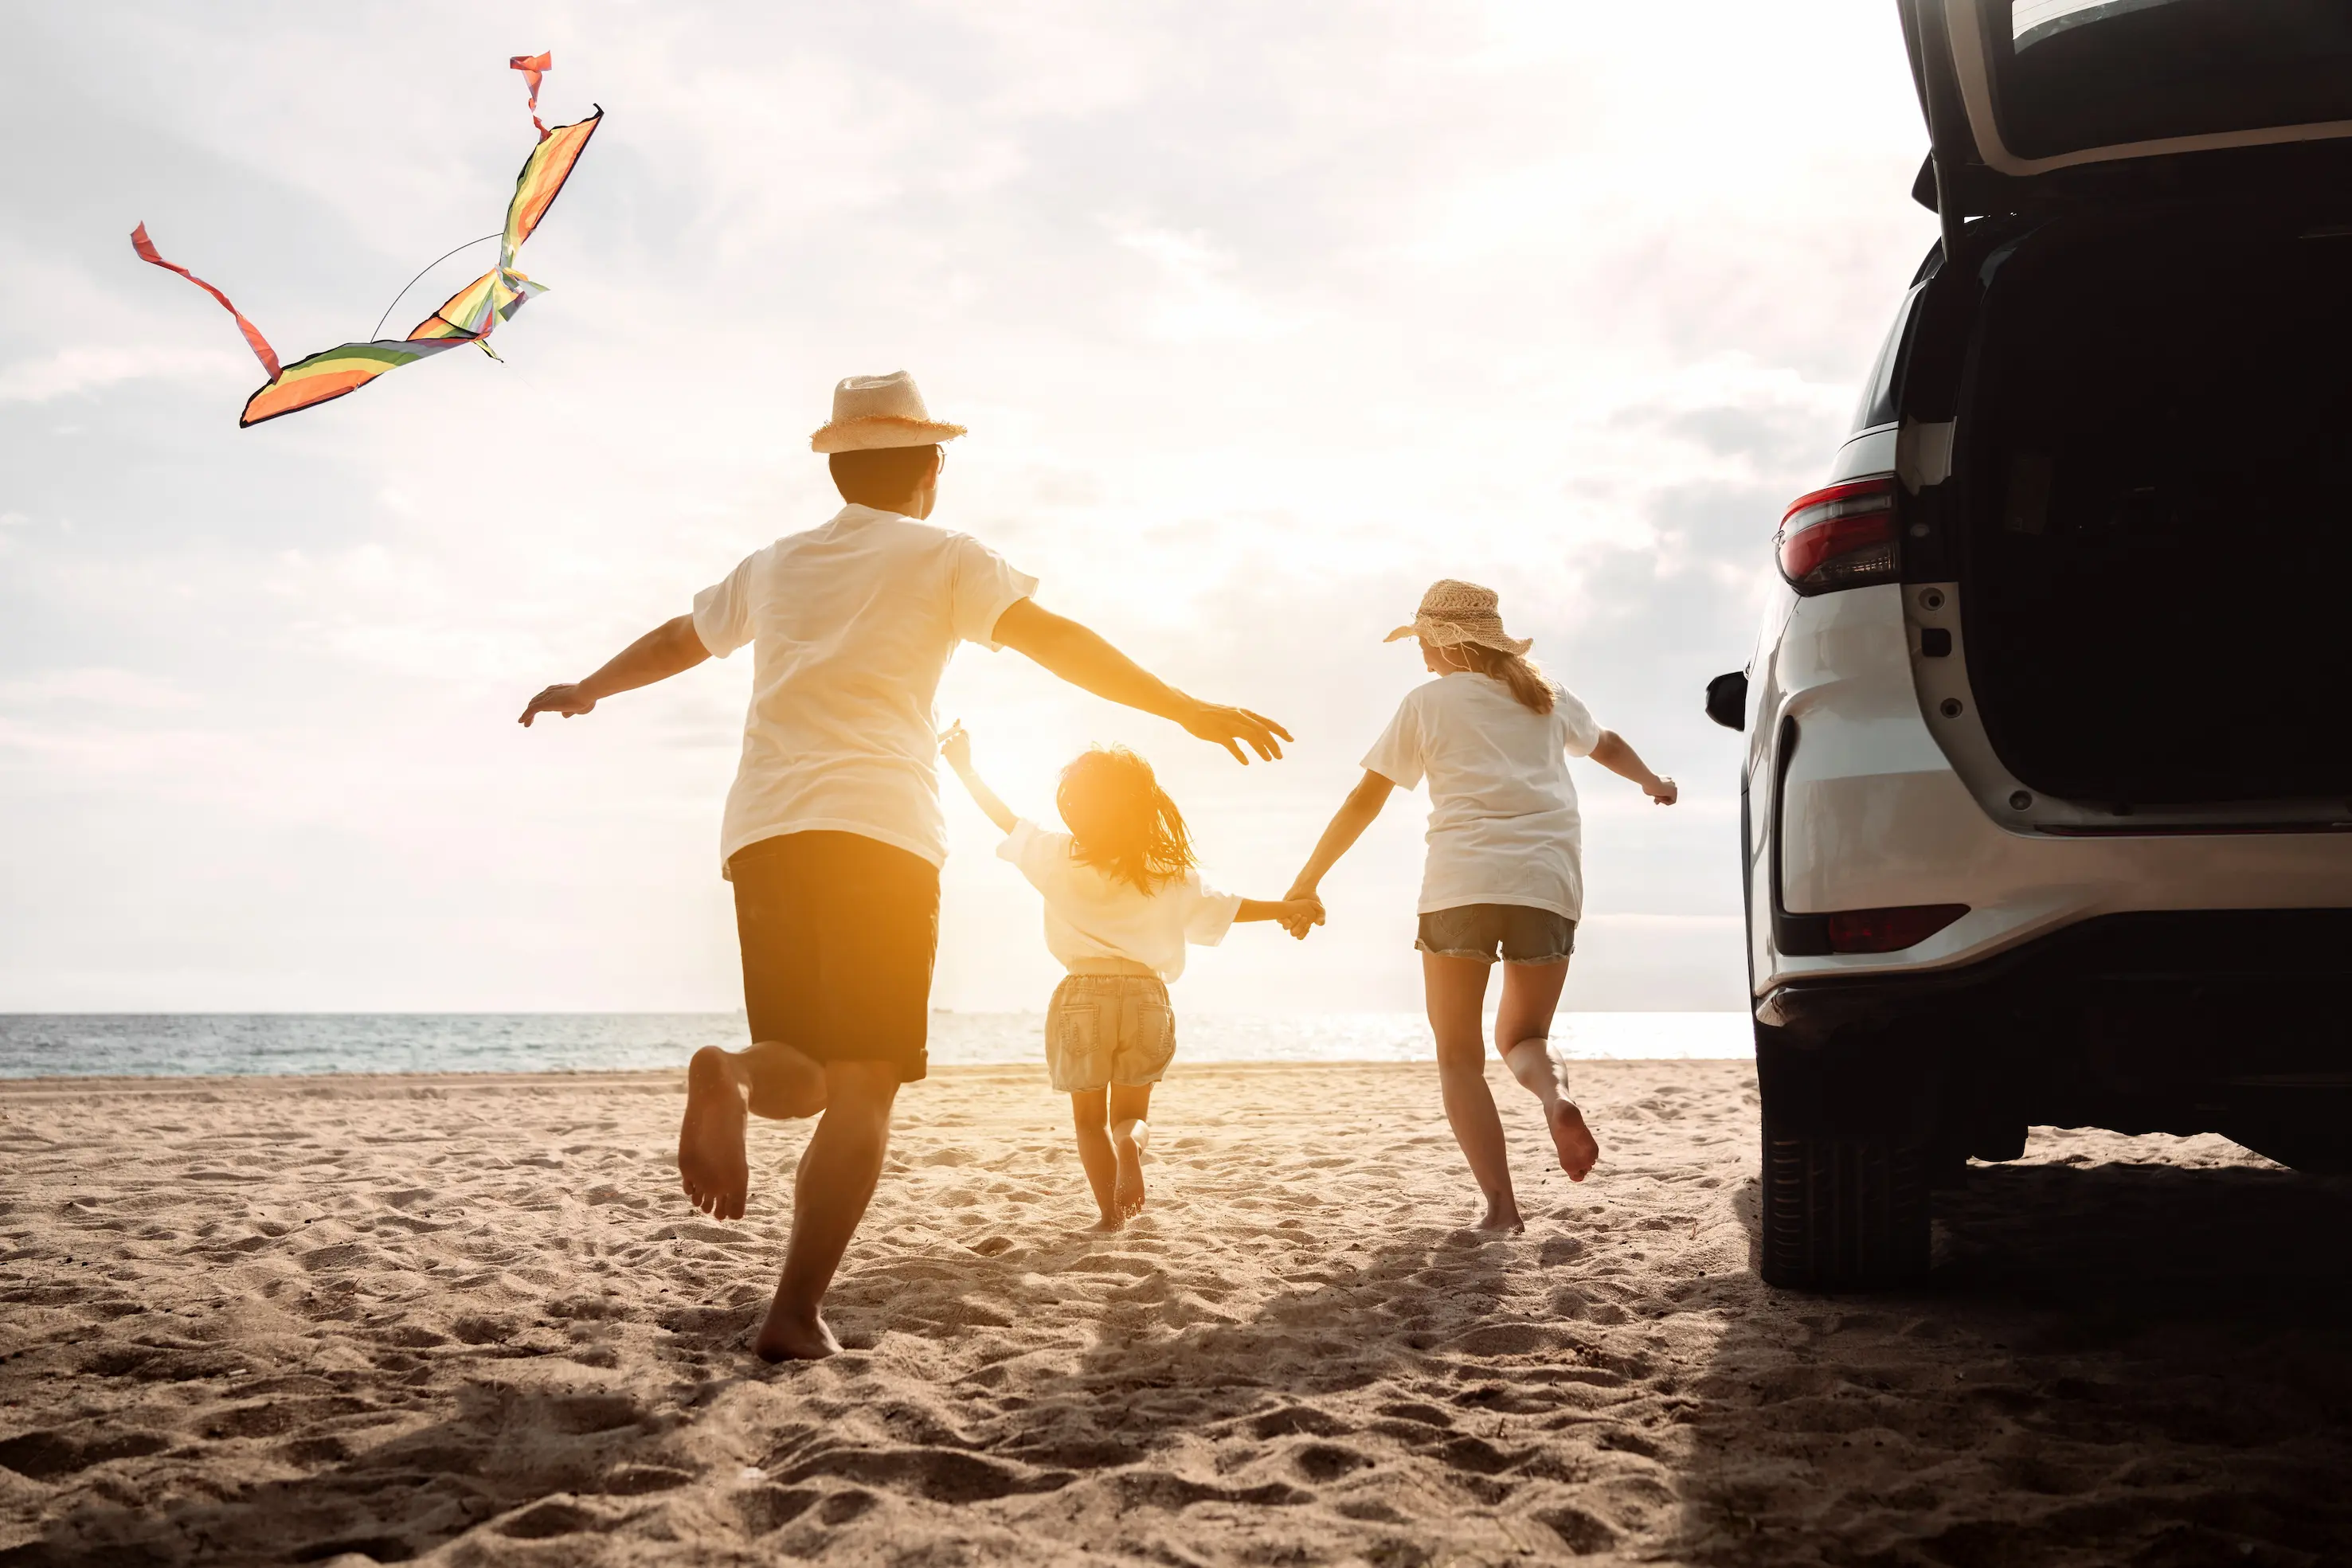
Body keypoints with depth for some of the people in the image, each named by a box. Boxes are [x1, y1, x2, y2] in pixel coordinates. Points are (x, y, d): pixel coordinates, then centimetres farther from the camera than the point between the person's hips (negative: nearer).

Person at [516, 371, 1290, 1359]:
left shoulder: (775, 565, 23)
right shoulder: (941, 558, 9)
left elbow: (672, 642, 37)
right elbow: (1054, 640, -5)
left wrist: (584, 692, 54)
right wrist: (1186, 710, -6)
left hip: (763, 833, 4)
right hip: (880, 831, -4)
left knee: (800, 1073, 14)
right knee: (862, 1087, -2)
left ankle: (728, 1078, -21)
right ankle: (795, 1316, -12)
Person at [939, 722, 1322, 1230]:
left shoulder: (1059, 858, -1)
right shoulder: (1171, 875, 2)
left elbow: (1008, 820, 8)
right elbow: (1227, 909, 7)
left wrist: (967, 770, 19)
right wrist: (1287, 908, 18)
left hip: (1082, 997, -1)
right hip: (1147, 997, 1)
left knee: (1089, 1117, 13)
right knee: (1131, 1110, 14)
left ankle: (1110, 1212, 3)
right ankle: (1132, 1142, -21)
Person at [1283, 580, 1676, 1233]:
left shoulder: (1428, 700, 8)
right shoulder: (1546, 695, 18)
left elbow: (1364, 801, 6)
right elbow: (1606, 745, 37)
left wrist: (1306, 881, 12)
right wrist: (1653, 782, 54)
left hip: (1463, 879, -3)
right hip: (1550, 881, 4)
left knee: (1459, 1056, 7)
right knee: (1521, 1037, 20)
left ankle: (1500, 1205, -9)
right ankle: (1555, 1096, -16)